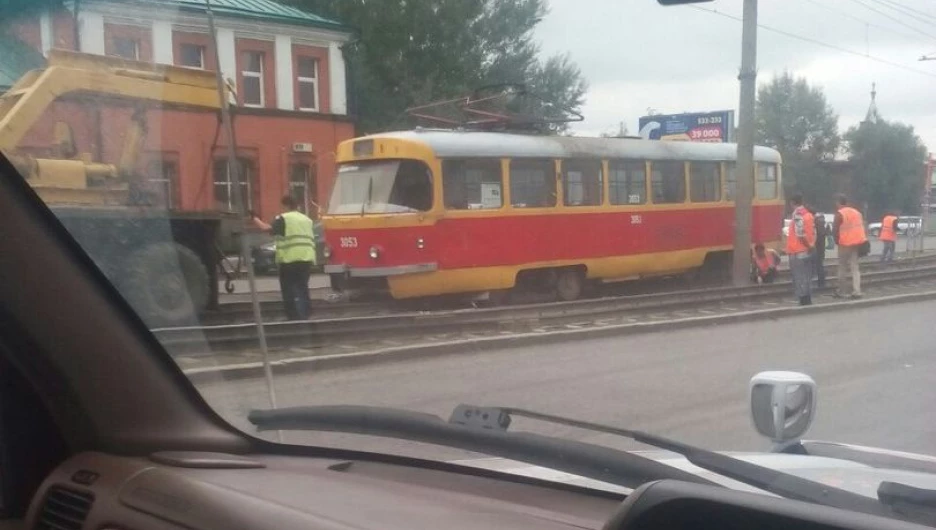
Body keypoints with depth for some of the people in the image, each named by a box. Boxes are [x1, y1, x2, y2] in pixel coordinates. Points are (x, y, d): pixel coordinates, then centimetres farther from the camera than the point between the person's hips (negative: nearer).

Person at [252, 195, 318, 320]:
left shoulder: (283, 218, -1)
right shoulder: (308, 220, 21)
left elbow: (266, 228, -12)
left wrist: (255, 219, 0)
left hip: (290, 260, -6)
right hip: (307, 259, 6)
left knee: (290, 292, 0)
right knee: (302, 289, 15)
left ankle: (295, 318, -5)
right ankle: (304, 317, 16)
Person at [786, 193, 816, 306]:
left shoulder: (797, 214, -14)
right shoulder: (808, 214, 13)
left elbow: (800, 233, -22)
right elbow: (813, 232, 11)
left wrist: (808, 246, -13)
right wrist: (812, 245, 10)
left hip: (797, 251, -8)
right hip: (808, 251, 8)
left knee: (799, 278, -4)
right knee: (807, 277, 13)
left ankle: (803, 301, -6)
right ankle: (808, 301, 16)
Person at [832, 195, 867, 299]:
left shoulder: (839, 214, -9)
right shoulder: (857, 212, 13)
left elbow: (835, 230, -13)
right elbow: (861, 226, 14)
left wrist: (837, 240, 3)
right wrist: (859, 240, 18)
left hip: (845, 243, -6)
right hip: (857, 242, 6)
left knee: (843, 268, 3)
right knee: (855, 267, 8)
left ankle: (841, 292, 8)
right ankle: (856, 291, -1)